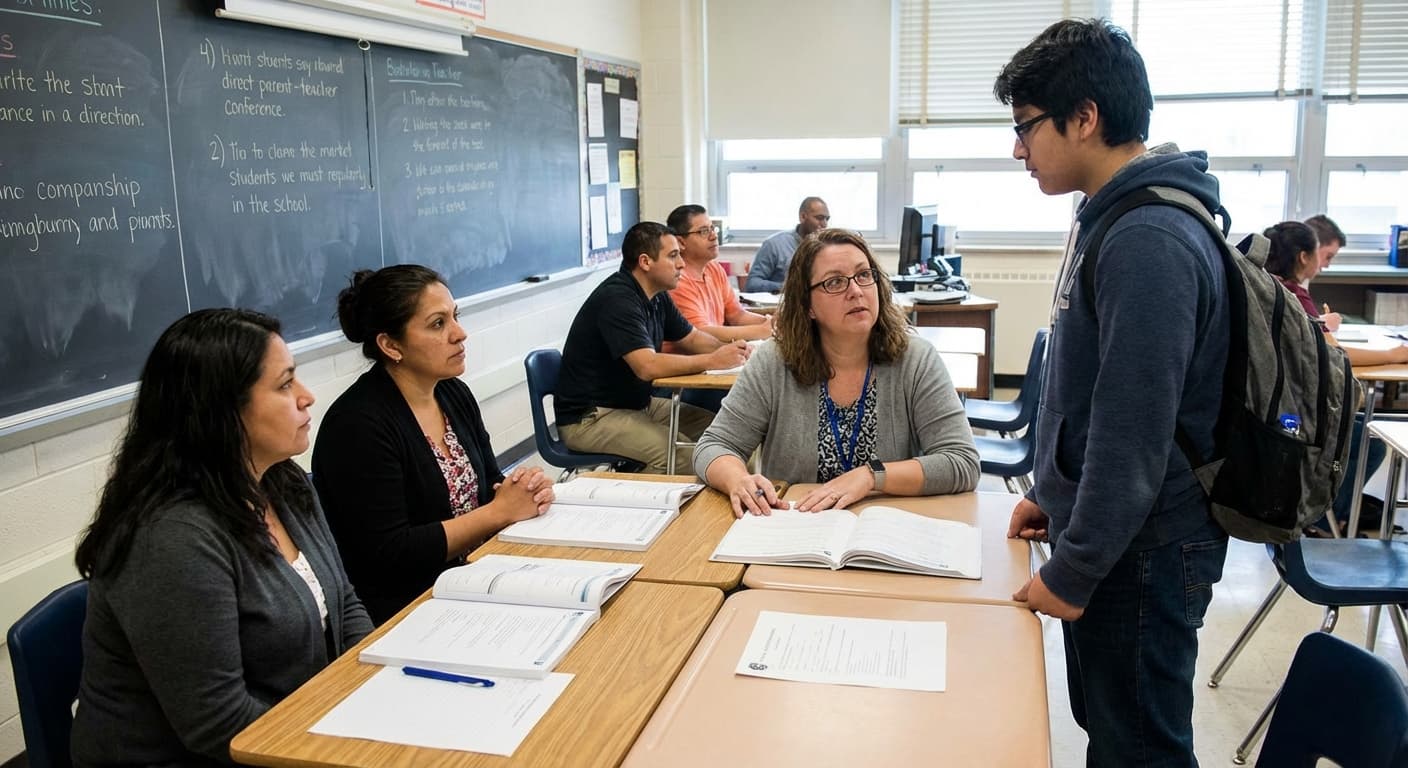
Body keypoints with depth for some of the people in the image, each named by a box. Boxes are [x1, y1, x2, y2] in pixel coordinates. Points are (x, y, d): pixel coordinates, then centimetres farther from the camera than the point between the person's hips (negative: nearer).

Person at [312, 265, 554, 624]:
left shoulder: (454, 393, 5)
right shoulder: (357, 424, -18)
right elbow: (387, 555, -21)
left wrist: (526, 492, -10)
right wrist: (500, 511, -17)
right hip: (401, 612, -7)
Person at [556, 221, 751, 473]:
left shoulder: (657, 296, 8)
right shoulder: (617, 299, -22)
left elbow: (692, 338, 18)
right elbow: (648, 366, -32)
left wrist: (728, 349, -4)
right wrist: (712, 361, -25)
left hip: (637, 403, 10)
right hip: (590, 417, -10)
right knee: (681, 455, -27)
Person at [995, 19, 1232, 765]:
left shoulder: (1149, 242, -24)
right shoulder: (1114, 219, 8)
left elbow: (1134, 433, -25)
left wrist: (1072, 572, -17)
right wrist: (1052, 493, 18)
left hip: (1142, 550, -9)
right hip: (1108, 530, 9)